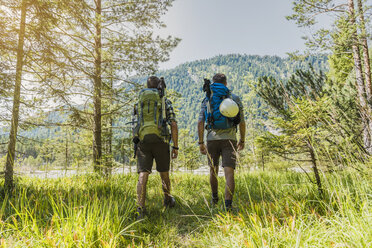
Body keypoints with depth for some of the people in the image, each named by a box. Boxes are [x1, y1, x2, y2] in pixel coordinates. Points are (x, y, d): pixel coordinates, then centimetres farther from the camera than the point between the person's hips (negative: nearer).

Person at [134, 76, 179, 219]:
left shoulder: (139, 102, 16)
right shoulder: (165, 102, 5)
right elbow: (174, 125, -4)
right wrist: (175, 146, 0)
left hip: (143, 142, 2)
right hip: (160, 142, -1)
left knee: (143, 175, -5)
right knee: (164, 173, 17)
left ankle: (140, 209, -17)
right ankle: (168, 201, 35)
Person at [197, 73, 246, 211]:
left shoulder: (207, 100, 7)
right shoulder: (235, 99, 7)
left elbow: (200, 122, -2)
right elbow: (242, 122, 5)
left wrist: (201, 143, 1)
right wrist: (242, 140, 18)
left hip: (212, 139, 2)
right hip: (229, 140, -1)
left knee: (213, 170, 21)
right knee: (229, 173, -6)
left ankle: (215, 198, 37)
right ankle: (228, 205, -18)